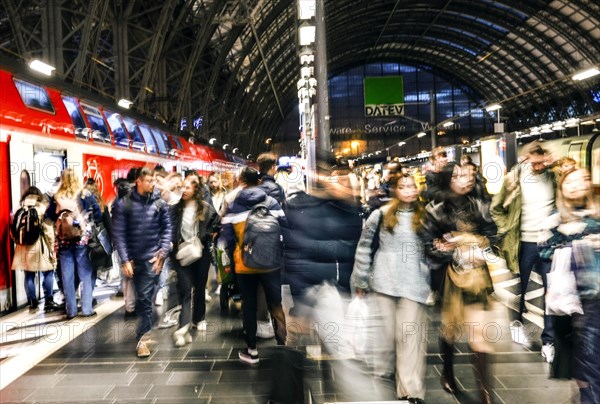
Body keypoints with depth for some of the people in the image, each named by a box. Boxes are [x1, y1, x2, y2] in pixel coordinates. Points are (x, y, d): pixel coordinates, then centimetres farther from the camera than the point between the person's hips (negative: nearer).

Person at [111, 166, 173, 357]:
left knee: (145, 297, -3)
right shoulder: (123, 204, -4)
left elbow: (167, 228, 2)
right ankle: (144, 329, 34)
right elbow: (118, 233, -6)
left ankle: (142, 337, 6)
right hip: (133, 258, 1)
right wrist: (124, 259, -11)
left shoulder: (159, 203, 0)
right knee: (140, 297, 15)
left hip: (152, 257, -1)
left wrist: (163, 252, -9)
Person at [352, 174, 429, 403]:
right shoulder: (382, 214, 1)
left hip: (413, 284, 1)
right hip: (384, 282, -1)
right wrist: (361, 280, 2)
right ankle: (381, 375, 31)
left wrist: (432, 283, 7)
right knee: (385, 331, 8)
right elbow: (364, 245, 3)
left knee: (410, 335, -1)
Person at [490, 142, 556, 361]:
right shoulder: (515, 178, -6)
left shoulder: (555, 177, 0)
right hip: (525, 242, -1)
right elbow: (496, 208, 3)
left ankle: (548, 340, 15)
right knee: (521, 287, 13)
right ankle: (517, 322, 39)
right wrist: (507, 230, -2)